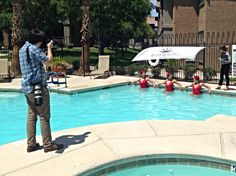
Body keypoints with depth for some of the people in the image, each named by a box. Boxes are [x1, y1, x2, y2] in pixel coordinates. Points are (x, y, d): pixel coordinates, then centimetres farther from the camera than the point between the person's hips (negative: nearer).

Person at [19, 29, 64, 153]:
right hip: (37, 86, -9)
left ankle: (31, 144, 15)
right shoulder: (34, 49, -14)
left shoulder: (23, 49, 15)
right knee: (44, 116, -3)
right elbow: (48, 62, -14)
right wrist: (49, 48, 0)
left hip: (27, 86, 9)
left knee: (31, 115, 11)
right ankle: (48, 145, 3)